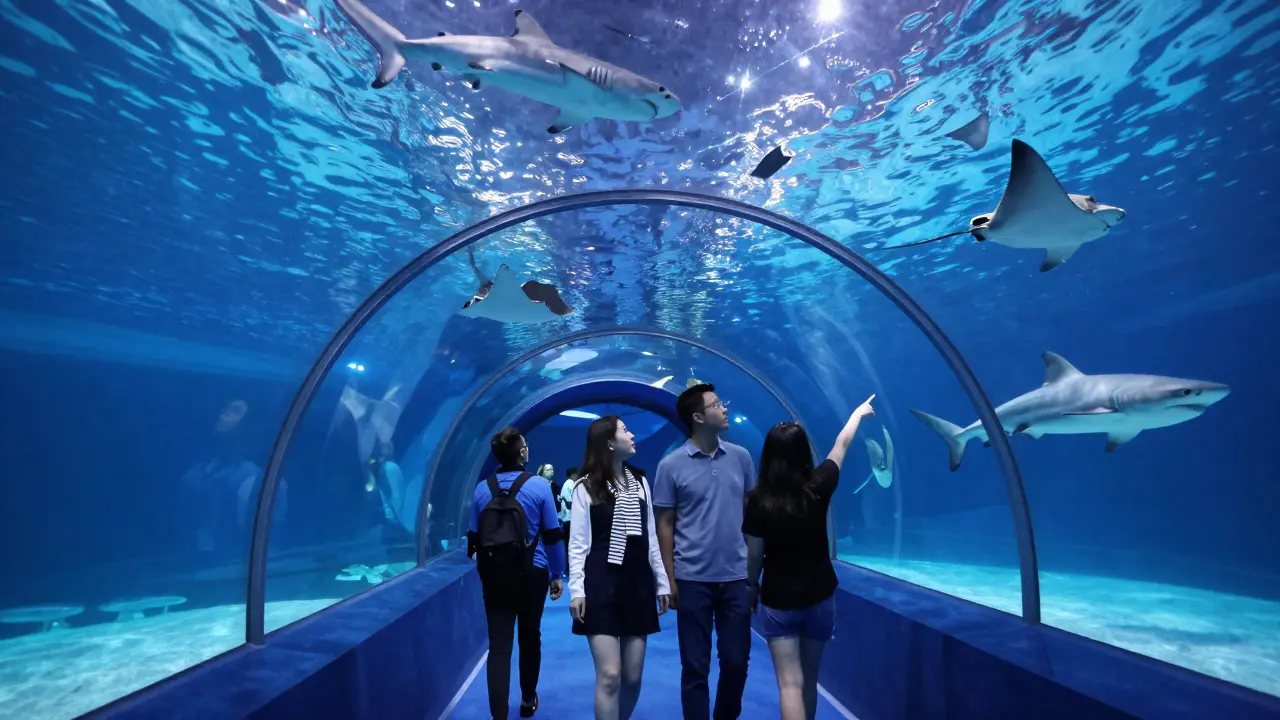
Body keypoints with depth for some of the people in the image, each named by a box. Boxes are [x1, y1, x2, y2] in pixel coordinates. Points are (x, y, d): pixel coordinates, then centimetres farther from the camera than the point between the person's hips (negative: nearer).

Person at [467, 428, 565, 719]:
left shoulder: (482, 488, 0)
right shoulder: (539, 485, -8)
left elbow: (473, 536, 5)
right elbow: (552, 535, -5)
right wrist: (557, 574, 4)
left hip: (494, 573, 1)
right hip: (530, 573, -1)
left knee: (498, 644, 2)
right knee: (530, 637, 17)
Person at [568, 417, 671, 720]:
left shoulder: (640, 482, 9)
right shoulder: (586, 487, -4)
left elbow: (651, 537, 12)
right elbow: (578, 542, -6)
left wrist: (662, 582, 11)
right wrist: (576, 589, -14)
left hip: (637, 583, 5)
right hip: (602, 584, -4)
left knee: (633, 677, 7)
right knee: (609, 676, -8)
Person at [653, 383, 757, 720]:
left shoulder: (741, 457, 2)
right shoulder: (671, 465, -6)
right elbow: (664, 524, -1)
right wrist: (670, 579, -3)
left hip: (736, 578, 3)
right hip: (693, 580, -3)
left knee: (736, 662, 13)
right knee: (695, 666, 8)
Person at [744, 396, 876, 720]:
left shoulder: (759, 500, -15)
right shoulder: (818, 487, -11)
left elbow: (754, 556, -8)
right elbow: (841, 446, 5)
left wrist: (752, 589, 10)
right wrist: (858, 413, 21)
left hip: (777, 600, -2)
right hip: (819, 597, 2)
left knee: (790, 684, 1)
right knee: (809, 679, 20)